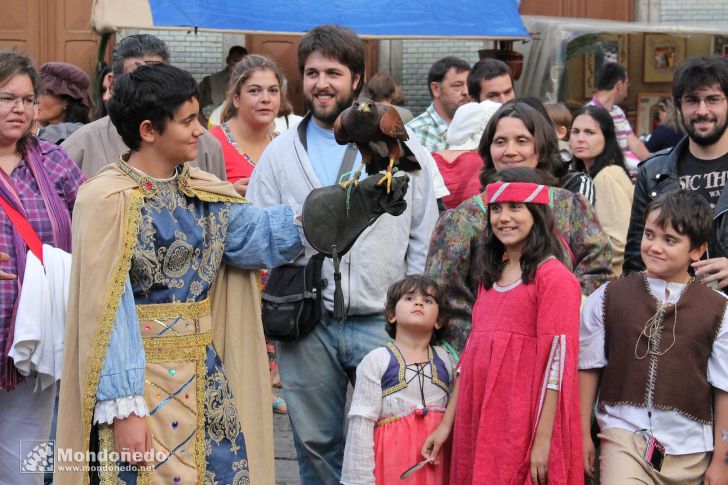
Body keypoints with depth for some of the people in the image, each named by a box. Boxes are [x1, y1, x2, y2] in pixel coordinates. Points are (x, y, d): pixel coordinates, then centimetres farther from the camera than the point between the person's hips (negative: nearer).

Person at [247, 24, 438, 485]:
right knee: (316, 444, 11)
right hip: (306, 325, 2)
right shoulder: (281, 153, 8)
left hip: (385, 321, -1)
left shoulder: (402, 144, 4)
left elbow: (425, 234, 5)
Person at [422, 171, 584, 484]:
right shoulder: (491, 276, 14)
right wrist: (447, 423, 11)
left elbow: (557, 357, -14)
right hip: (478, 421, 7)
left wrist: (543, 440, -18)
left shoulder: (554, 277, -9)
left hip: (524, 423, -7)